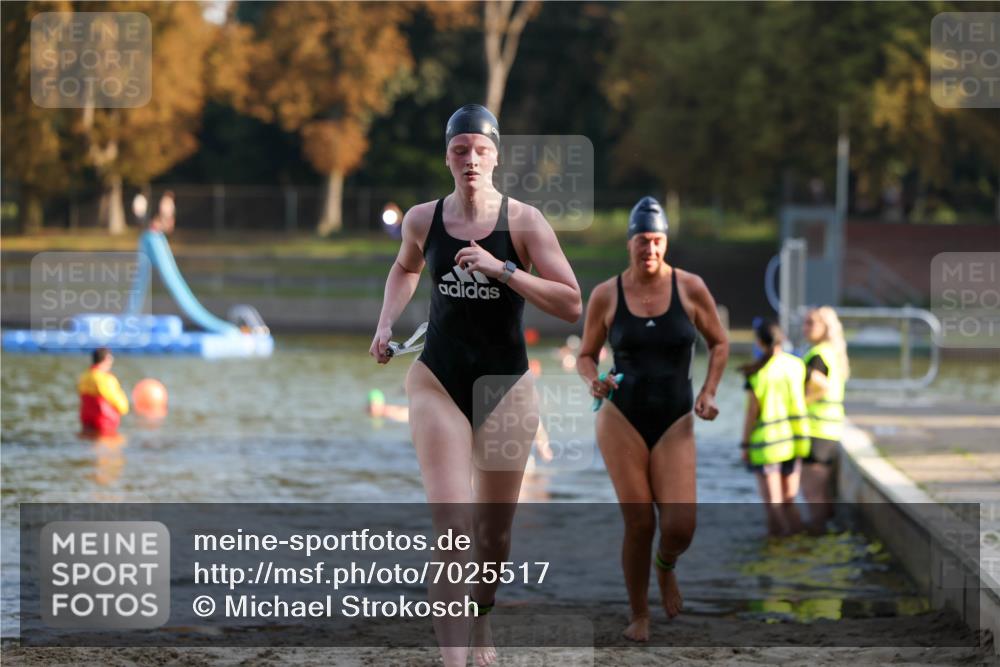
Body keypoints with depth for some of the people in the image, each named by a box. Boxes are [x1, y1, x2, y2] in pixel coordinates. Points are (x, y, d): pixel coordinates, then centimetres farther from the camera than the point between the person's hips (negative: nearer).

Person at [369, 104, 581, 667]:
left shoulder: (523, 221, -8)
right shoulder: (423, 219, 0)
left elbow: (572, 305, -13)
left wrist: (502, 269, -22)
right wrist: (387, 323, 9)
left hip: (506, 386, 0)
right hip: (438, 382, 0)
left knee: (494, 530, 11)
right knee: (451, 525, -15)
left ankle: (482, 622, 40)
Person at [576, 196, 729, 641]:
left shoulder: (690, 288, -2)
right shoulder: (605, 296, -2)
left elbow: (719, 343, 11)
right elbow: (586, 356, 8)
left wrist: (709, 392, -1)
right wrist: (594, 381, -14)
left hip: (675, 422, 0)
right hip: (622, 419, 0)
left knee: (680, 526, -12)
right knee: (639, 524, -6)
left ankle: (666, 567, 25)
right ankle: (639, 616, 12)